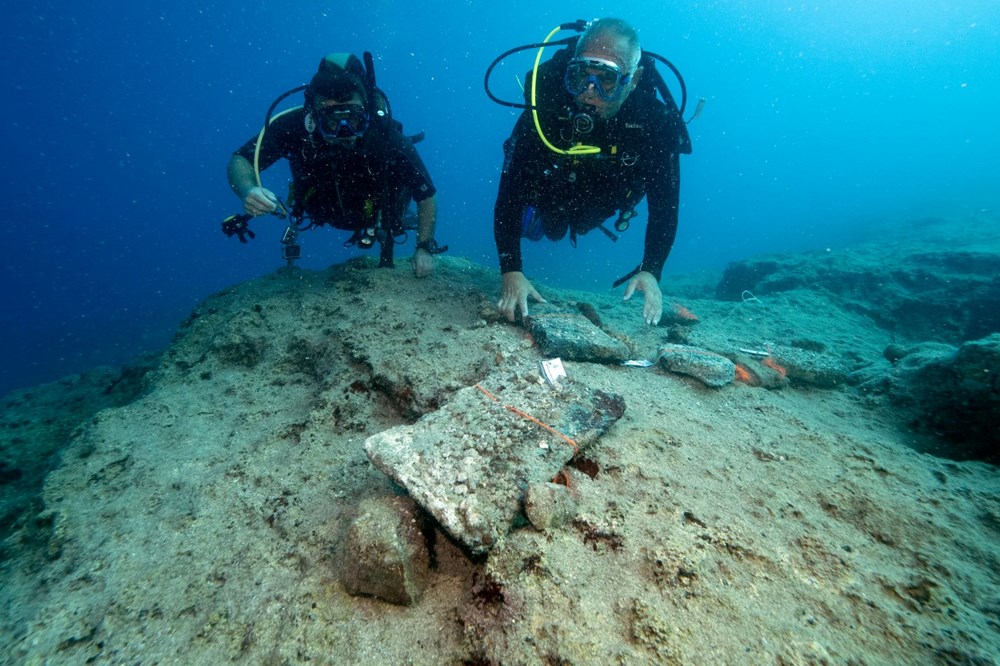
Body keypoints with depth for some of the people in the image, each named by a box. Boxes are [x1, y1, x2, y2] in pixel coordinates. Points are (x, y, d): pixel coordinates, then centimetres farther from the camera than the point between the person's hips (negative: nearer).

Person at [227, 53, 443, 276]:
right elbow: (240, 160, -27)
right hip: (321, 209, 2)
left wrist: (425, 248, -34)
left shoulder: (390, 140, -41)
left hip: (373, 215, -1)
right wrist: (247, 191, -50)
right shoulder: (293, 126, -38)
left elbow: (426, 195, -30)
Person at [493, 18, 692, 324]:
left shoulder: (657, 120, -34)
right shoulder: (549, 103, -38)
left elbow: (663, 203, -29)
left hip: (600, 204, 2)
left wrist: (651, 272, -43)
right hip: (550, 192, -1)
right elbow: (512, 186, -40)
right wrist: (511, 271, -49)